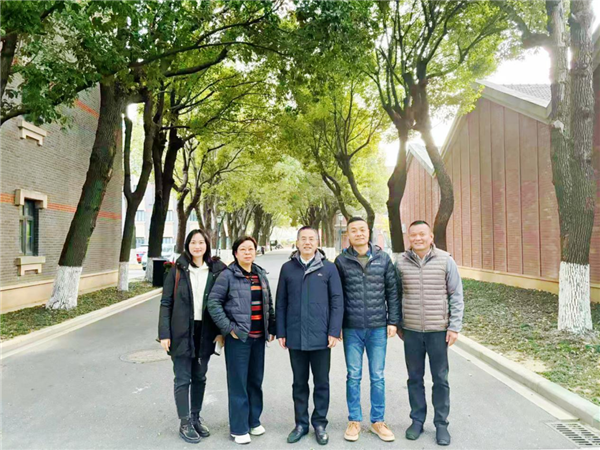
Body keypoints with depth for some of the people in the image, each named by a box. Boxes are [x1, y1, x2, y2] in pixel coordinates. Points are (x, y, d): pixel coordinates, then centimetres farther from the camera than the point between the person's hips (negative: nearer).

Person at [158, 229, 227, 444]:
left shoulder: (216, 270, 0)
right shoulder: (177, 270, -3)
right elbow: (166, 303, -2)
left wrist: (221, 330, -4)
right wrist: (164, 334, -8)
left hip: (206, 332, 2)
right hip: (182, 332, -2)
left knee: (200, 377, 15)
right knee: (183, 379, 5)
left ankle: (196, 418, 30)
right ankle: (185, 423, 18)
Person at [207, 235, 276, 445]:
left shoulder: (260, 274, 10)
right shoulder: (228, 275, -7)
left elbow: (269, 304, 15)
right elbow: (213, 302, -10)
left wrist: (271, 329, 10)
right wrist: (228, 328, -13)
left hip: (258, 337, 5)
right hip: (238, 337, -5)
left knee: (256, 380, 14)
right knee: (238, 382, 2)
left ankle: (254, 421, 31)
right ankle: (239, 428, 16)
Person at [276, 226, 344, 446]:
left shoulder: (329, 268, 0)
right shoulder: (288, 268, 4)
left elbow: (337, 301, -1)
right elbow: (281, 302, 6)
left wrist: (334, 331, -7)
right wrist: (281, 332, 2)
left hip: (320, 336, -1)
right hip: (295, 336, 1)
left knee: (321, 382, 10)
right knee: (299, 382, 14)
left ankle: (320, 423, 26)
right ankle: (301, 423, 28)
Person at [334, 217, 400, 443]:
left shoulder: (383, 258, 2)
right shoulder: (342, 261, -1)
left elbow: (392, 291, 4)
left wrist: (393, 321, 0)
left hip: (378, 328, 1)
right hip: (352, 329, 0)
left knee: (377, 377, 10)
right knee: (353, 376, 9)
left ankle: (378, 421, 26)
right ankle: (354, 420, 25)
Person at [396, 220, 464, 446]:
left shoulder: (445, 260, -5)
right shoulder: (401, 262, -1)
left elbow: (456, 296, -2)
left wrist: (454, 327, -6)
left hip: (439, 330, -1)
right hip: (411, 331, 1)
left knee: (440, 379, 9)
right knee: (415, 378, 13)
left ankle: (441, 424, 25)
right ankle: (417, 420, 28)